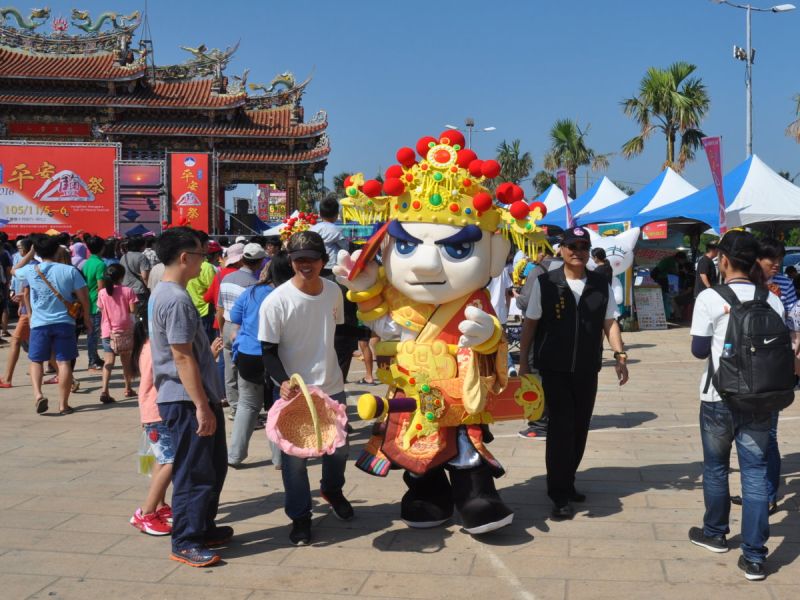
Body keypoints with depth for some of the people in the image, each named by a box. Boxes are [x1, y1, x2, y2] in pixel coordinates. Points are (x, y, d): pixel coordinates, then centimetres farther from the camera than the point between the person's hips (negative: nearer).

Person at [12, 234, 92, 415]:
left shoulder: (31, 270, -2)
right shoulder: (70, 270, -5)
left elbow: (14, 270, 22)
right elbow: (83, 297, -4)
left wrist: (30, 253, 23)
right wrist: (86, 317, 11)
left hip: (39, 324, 1)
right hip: (64, 322, -1)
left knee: (36, 361, 15)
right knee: (64, 362, 4)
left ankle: (38, 394, -5)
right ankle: (63, 404, 6)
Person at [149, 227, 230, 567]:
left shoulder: (163, 293, 13)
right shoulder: (176, 299, -19)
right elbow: (182, 357, -22)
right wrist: (202, 406, -21)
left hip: (190, 398, 10)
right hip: (187, 401, -10)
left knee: (213, 466, 19)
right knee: (194, 472, -1)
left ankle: (203, 529, 30)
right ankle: (185, 543, 8)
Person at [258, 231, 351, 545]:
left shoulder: (334, 291, -3)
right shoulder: (276, 301, -19)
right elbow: (268, 350, -14)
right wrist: (283, 381, -30)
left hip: (332, 387, 5)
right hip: (295, 391, -5)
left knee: (339, 447, 21)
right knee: (294, 457, 2)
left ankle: (332, 490, 49)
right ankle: (300, 516, 21)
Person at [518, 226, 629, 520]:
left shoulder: (601, 285, 5)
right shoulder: (545, 283, -4)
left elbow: (610, 322, 9)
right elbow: (530, 323, 0)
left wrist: (619, 355, -1)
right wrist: (523, 361, -2)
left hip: (587, 369, 4)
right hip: (554, 368, -4)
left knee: (580, 428, 9)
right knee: (561, 427, -7)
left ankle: (566, 482, 25)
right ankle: (560, 495, 0)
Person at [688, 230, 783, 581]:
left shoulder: (710, 298, -10)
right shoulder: (772, 300, 1)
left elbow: (699, 351, -6)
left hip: (719, 398, -2)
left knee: (715, 468, 16)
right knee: (755, 473, 4)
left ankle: (715, 534, 33)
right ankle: (754, 556, 3)